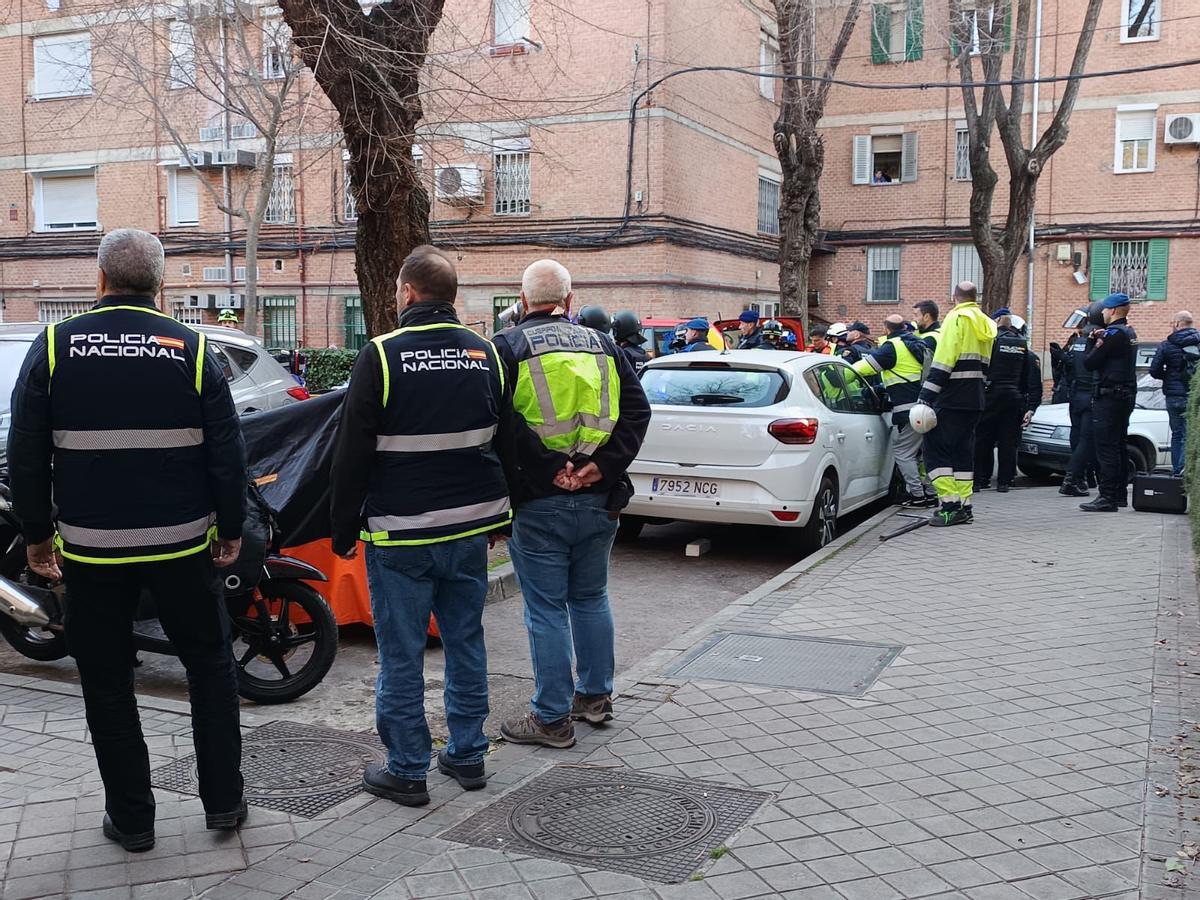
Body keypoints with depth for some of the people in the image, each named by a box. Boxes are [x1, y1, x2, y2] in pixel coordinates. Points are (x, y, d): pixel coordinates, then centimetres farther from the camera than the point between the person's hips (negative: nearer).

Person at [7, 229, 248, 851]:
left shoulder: (55, 346, -4)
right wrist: (231, 530, 6)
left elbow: (25, 455, -2)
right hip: (182, 543, 0)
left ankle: (131, 817, 19)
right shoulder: (191, 349, -4)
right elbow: (227, 452, -4)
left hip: (91, 546, 0)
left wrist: (37, 534, 8)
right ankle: (223, 801, 20)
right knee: (210, 666, 15)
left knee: (107, 681, 12)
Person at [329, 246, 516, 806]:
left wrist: (344, 528, 0)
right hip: (471, 528, 6)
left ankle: (407, 771, 13)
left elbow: (353, 453, -9)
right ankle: (467, 756, 25)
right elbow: (506, 442, 14)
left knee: (401, 654, 4)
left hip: (401, 535, -5)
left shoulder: (382, 355, -11)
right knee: (466, 641, 15)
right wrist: (498, 515, 22)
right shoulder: (486, 354, 6)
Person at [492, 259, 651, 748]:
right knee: (591, 598, 20)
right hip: (599, 499, 5)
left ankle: (552, 717, 11)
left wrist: (548, 469, -17)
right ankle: (596, 696, 31)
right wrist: (605, 465, -8)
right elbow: (637, 410, 1)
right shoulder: (604, 346, 9)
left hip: (539, 502, -4)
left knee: (546, 609, 3)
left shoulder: (508, 347, -5)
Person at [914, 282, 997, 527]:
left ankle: (950, 504, -14)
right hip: (975, 398, 8)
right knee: (963, 450, 13)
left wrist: (926, 395, -18)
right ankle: (963, 506, 13)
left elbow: (943, 361, -17)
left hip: (952, 397, -8)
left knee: (936, 447, -6)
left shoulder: (957, 318, -9)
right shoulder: (986, 324, 17)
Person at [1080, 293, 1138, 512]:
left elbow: (1089, 363, -14)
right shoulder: (1129, 333, 15)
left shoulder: (1113, 333, -15)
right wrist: (1097, 341, 6)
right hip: (1127, 394, 10)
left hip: (1109, 397, -10)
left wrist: (1092, 342, 1)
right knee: (1118, 447, 15)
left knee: (1106, 447, -9)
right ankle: (1119, 494, 21)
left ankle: (1107, 497, -11)